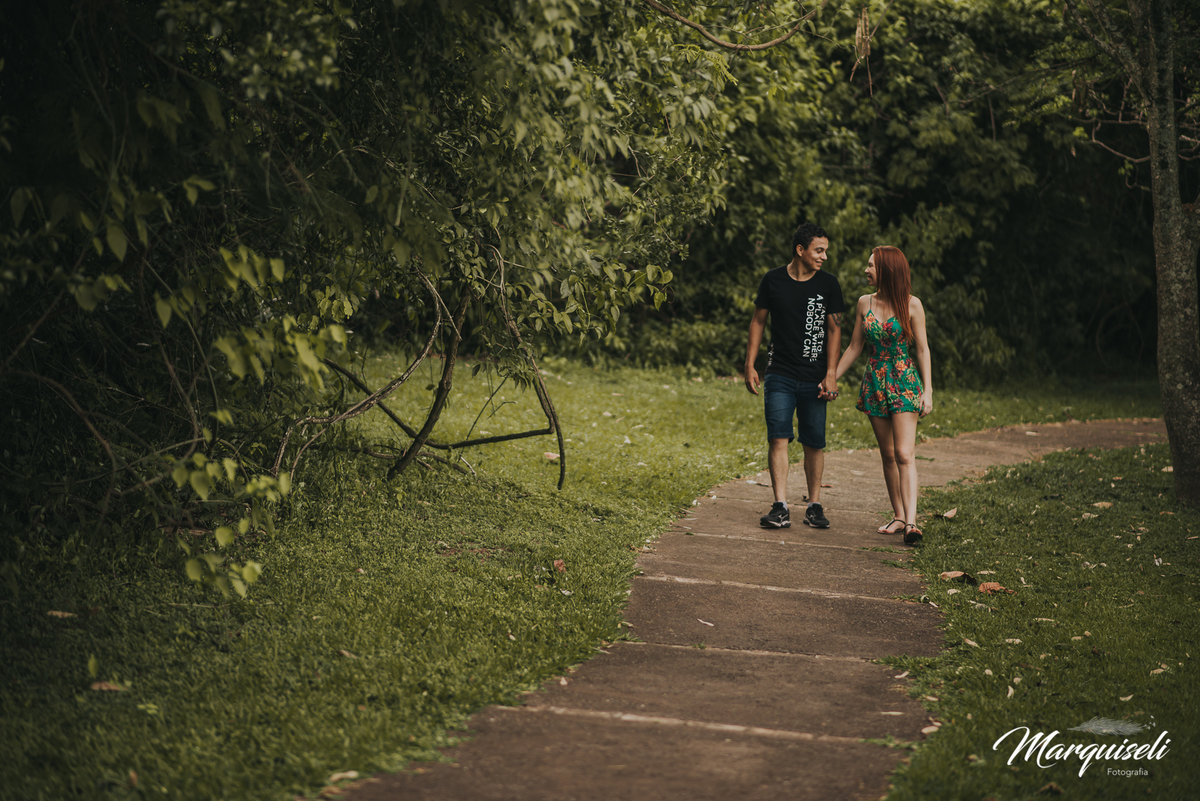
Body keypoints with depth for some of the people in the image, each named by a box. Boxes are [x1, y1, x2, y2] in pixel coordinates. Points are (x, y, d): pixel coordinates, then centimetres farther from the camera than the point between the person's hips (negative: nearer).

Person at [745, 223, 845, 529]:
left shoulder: (828, 285, 1)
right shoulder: (773, 280, 2)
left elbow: (834, 330, 3)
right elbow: (759, 321, 10)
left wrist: (830, 375, -4)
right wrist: (750, 365, 4)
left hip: (814, 379, 0)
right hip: (779, 375, 0)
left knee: (814, 444, 2)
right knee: (778, 438, -10)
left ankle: (814, 506, 14)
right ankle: (781, 508, -10)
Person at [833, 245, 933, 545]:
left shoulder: (911, 305, -6)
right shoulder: (865, 303, 6)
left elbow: (922, 349, -3)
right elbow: (854, 346, 13)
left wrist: (927, 390, -8)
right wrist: (832, 378, 11)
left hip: (905, 383, -5)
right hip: (875, 383, 5)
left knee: (904, 454, -14)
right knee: (888, 454, 7)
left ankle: (911, 521, -20)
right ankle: (899, 516, 14)